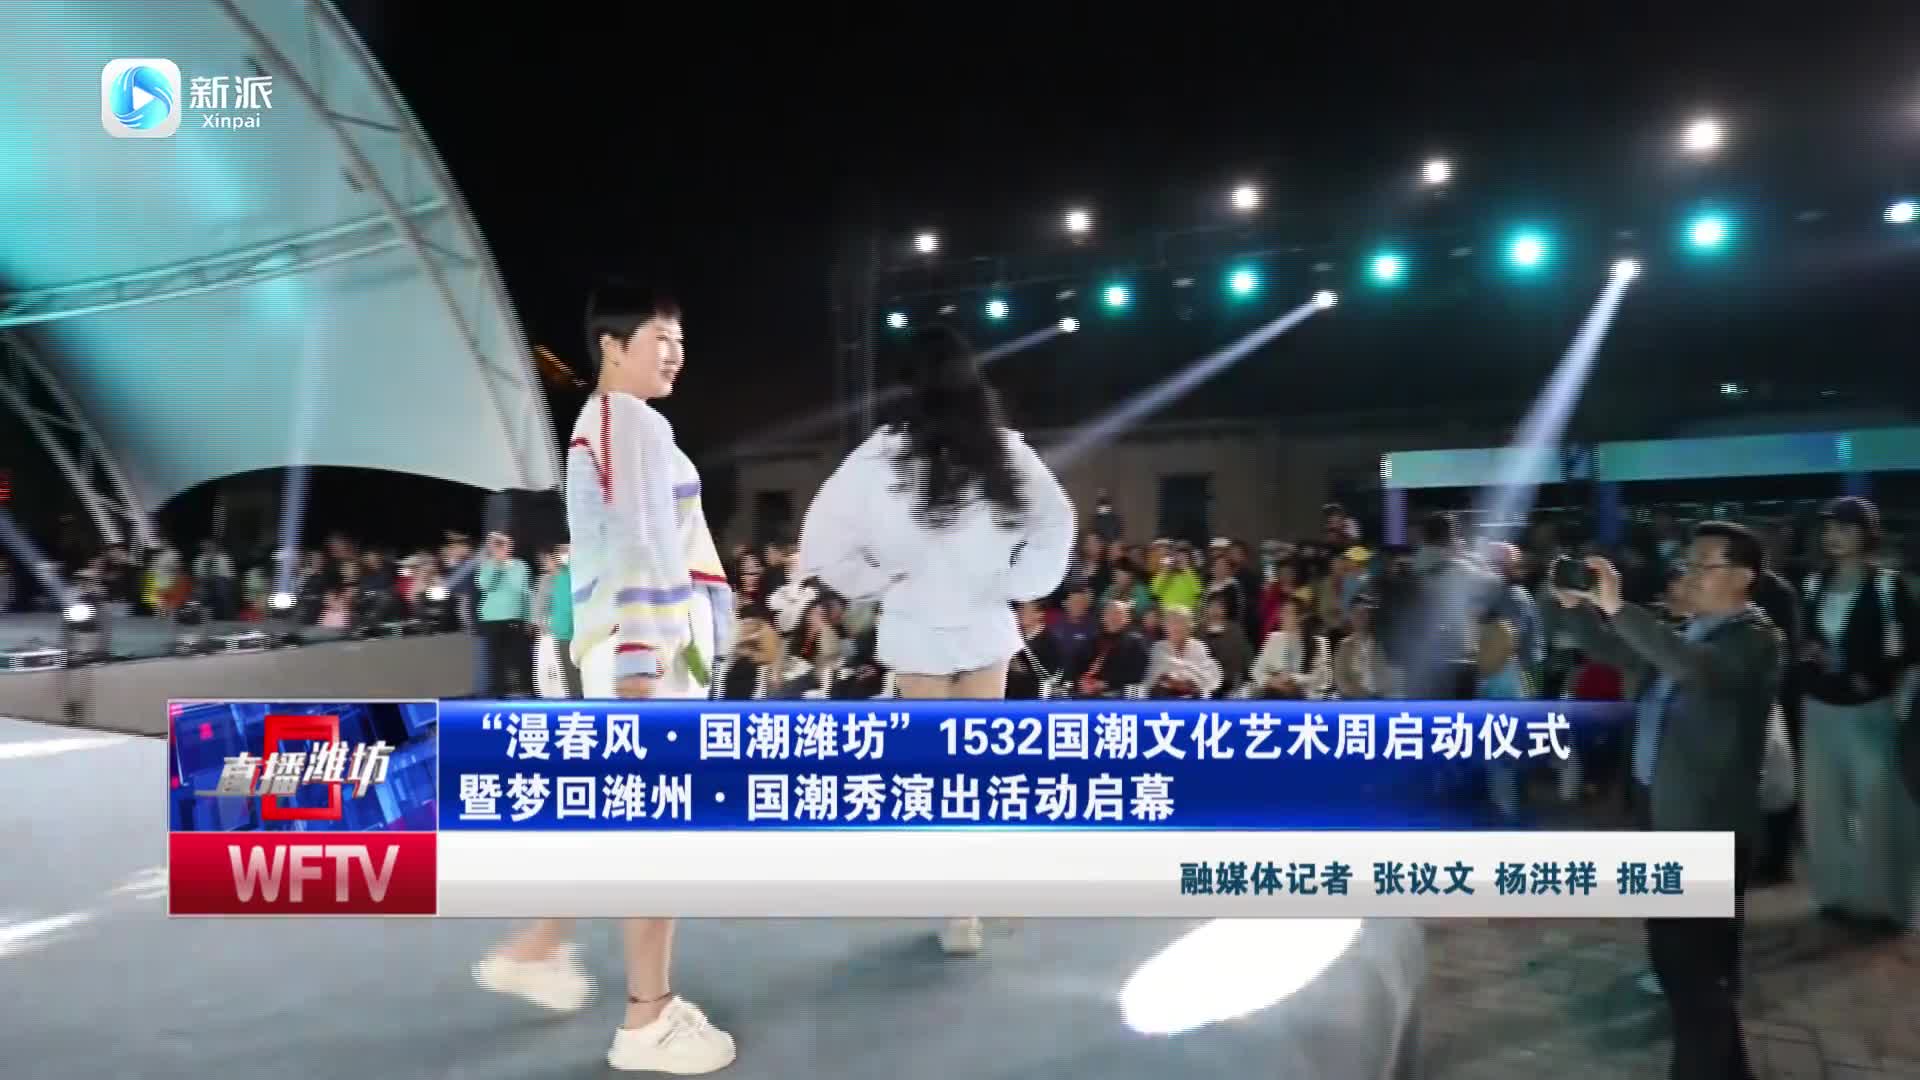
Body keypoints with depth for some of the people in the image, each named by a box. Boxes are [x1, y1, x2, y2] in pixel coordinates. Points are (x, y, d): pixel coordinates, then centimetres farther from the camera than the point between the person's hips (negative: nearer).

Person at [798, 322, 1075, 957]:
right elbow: (1057, 524, 4)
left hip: (917, 629, -2)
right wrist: (1019, 585, 9)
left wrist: (876, 583, 1)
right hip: (987, 625, 2)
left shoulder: (885, 454, -12)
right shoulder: (1006, 450, -4)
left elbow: (823, 540, -10)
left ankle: (960, 910, 9)